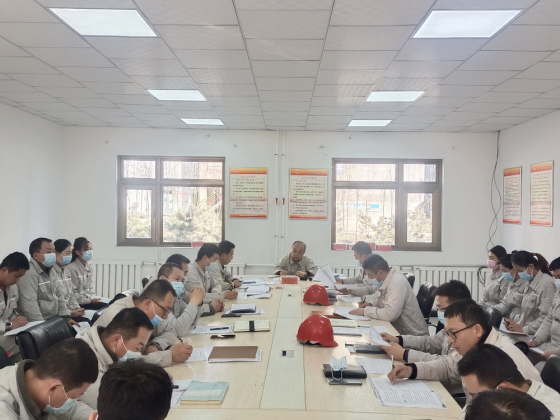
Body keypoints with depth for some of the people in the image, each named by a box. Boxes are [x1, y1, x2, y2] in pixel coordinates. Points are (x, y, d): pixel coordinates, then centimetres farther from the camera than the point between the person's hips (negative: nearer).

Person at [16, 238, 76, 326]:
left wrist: (66, 317, 6)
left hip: (53, 320, 9)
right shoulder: (28, 273, -18)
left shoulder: (48, 270, 13)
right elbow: (29, 305, -26)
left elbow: (58, 295, 16)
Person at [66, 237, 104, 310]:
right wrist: (90, 300, -16)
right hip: (77, 303, -8)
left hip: (88, 300, 8)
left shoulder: (89, 267, 9)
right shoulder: (71, 268, -17)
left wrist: (93, 298, -2)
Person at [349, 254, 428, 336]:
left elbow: (390, 314, -30)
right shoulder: (388, 277, 2)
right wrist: (371, 303, 3)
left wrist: (365, 311, -19)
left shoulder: (397, 282, -23)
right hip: (399, 329, 8)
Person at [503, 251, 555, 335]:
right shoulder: (531, 282, 13)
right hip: (526, 333, 7)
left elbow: (546, 318, -18)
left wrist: (524, 329, -16)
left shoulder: (547, 284, -13)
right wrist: (517, 324, 3)